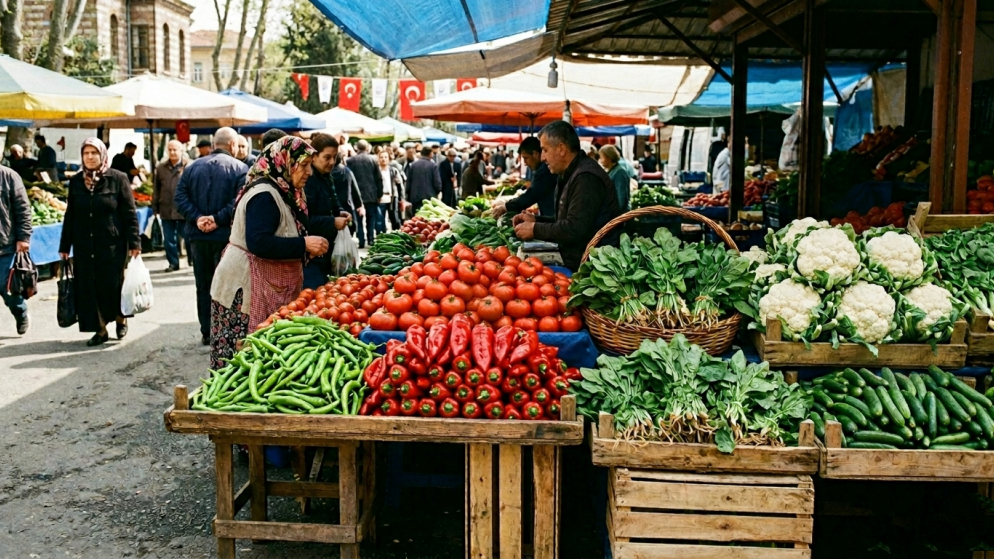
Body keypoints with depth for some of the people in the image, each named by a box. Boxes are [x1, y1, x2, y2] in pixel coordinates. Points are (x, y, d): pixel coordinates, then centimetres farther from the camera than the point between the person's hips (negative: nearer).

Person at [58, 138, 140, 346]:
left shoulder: (118, 179, -4)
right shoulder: (76, 181, 7)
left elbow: (130, 213, -5)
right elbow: (70, 216, 10)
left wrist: (134, 242, -10)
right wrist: (65, 246, 9)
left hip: (112, 243, -3)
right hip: (84, 245, 4)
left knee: (113, 285, 3)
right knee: (89, 287, 3)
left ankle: (120, 318, 29)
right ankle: (100, 329, 14)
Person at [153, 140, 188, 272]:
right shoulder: (161, 168, 9)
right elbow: (156, 189, 11)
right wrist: (155, 207, 8)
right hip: (166, 210, 4)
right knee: (169, 239, 9)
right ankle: (173, 263, 20)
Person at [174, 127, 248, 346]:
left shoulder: (193, 167, 7)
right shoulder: (239, 168, -6)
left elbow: (180, 196, -1)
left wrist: (196, 217, -9)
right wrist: (219, 218, -17)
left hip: (198, 236, 4)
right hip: (226, 236, -4)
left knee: (203, 285, 13)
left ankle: (206, 332, 17)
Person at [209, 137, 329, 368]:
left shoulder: (280, 192, 14)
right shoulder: (264, 195, -17)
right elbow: (258, 242, -27)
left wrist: (307, 247, 9)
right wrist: (303, 244, -23)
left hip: (268, 289, 10)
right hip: (246, 288, -10)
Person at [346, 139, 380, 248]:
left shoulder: (350, 161, -3)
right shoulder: (373, 160, -2)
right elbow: (378, 178, -1)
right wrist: (379, 195, 7)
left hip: (357, 195, 0)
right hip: (371, 195, 1)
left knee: (359, 220, 5)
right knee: (371, 219, 9)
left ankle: (361, 241, 1)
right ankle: (371, 240, 7)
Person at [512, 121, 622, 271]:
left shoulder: (586, 178, -18)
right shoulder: (572, 175, 15)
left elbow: (574, 230, -25)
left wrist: (535, 230, -13)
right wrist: (536, 220, 9)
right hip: (579, 265, 9)